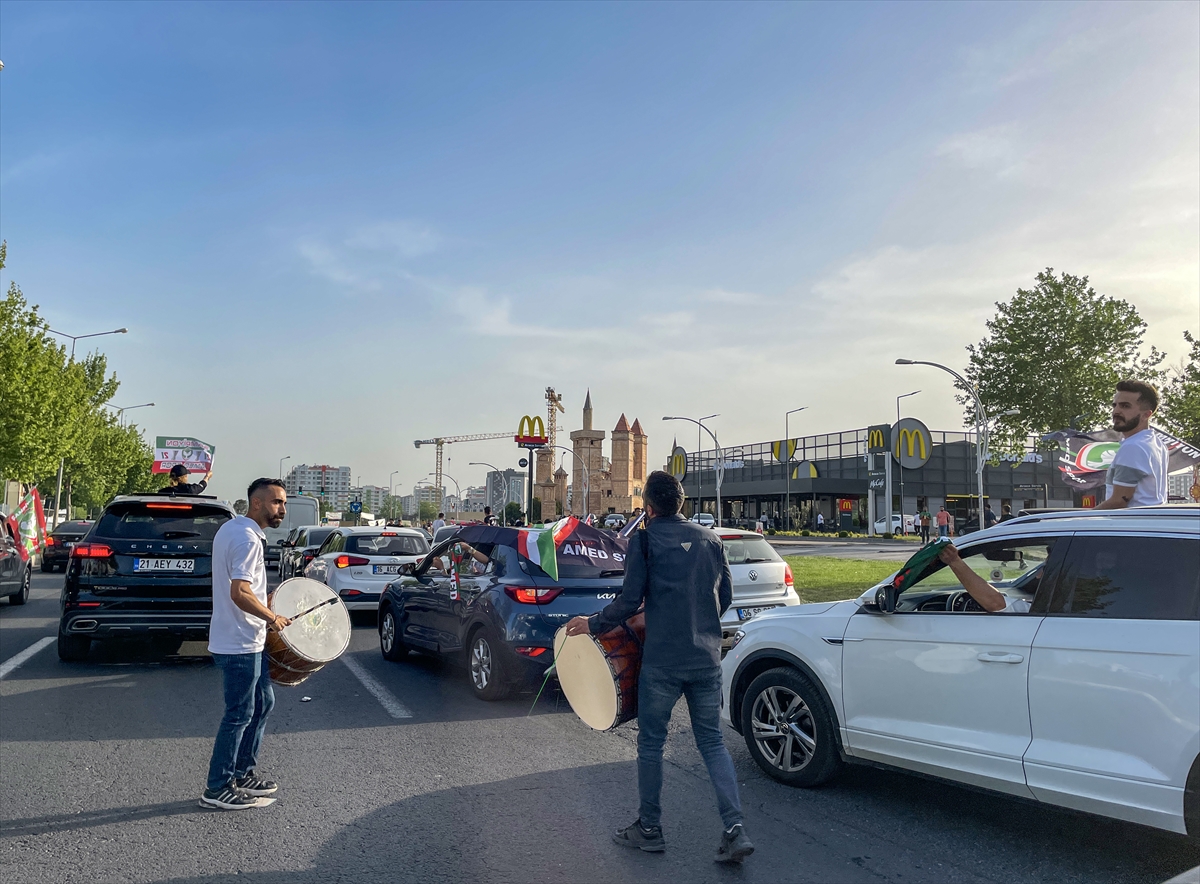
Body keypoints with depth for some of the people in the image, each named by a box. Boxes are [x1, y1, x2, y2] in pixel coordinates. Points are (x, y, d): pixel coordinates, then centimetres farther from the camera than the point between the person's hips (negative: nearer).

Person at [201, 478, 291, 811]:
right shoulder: (248, 539, -21)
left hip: (243, 640, 10)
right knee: (240, 715, 1)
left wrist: (265, 606, 17)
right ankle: (217, 789, 13)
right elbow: (239, 593, -28)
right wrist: (273, 617, -16)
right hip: (240, 645, -10)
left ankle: (243, 773, 29)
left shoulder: (231, 528, 11)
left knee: (262, 703, 18)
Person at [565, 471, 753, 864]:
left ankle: (649, 828, 22)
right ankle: (734, 829, 3)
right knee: (712, 741, 12)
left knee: (651, 742, 11)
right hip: (707, 658, 5)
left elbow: (630, 600, -10)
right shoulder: (709, 538, 7)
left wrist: (592, 624, 4)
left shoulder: (645, 540, -7)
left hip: (662, 660, -4)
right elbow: (725, 595, 13)